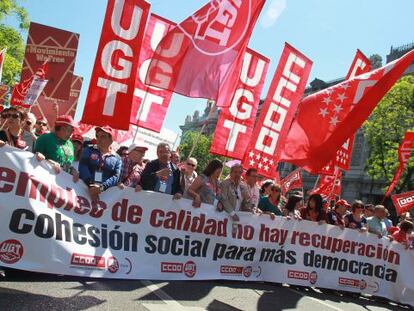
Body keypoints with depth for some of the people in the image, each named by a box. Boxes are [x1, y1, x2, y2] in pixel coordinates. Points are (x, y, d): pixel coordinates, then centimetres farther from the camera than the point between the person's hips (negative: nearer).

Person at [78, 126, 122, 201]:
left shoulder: (117, 159, 10)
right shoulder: (88, 150, 12)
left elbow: (116, 177, -1)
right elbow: (83, 168, -3)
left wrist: (102, 187, -19)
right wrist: (90, 185, -18)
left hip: (104, 193, 0)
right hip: (84, 188, 0)